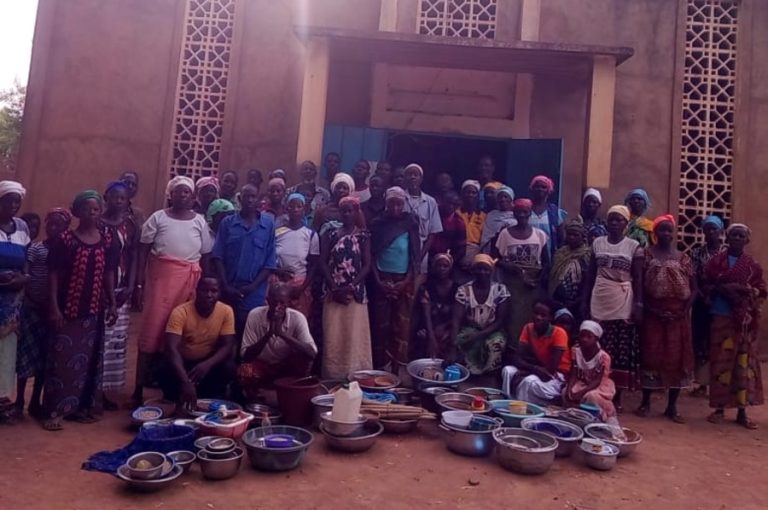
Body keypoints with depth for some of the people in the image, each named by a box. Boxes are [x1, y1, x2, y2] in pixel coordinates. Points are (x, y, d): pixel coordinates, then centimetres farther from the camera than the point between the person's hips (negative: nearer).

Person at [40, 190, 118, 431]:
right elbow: (53, 274, -7)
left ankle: (83, 406, 22)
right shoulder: (65, 239, -7)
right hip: (68, 308, -3)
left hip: (94, 309, 4)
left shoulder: (107, 240, 4)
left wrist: (113, 304, 6)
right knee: (62, 358, 0)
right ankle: (54, 410, 10)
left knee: (89, 358, 10)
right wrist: (54, 307, -13)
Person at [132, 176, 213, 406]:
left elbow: (206, 257, 10)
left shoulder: (199, 221, 9)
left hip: (189, 281, 2)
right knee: (152, 330, -3)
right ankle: (139, 388, 5)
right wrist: (139, 282, -6)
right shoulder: (158, 217, 4)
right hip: (160, 276, -2)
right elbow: (143, 250, 2)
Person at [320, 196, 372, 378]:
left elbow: (367, 265, -1)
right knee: (332, 336, 1)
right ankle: (333, 377, 9)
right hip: (334, 292, 1)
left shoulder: (363, 236, 4)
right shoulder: (331, 234, 7)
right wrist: (334, 288, -8)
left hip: (356, 292, -1)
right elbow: (323, 263, 2)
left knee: (355, 336, -1)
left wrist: (350, 287, -11)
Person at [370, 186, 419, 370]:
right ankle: (381, 365, 12)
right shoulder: (378, 224, 2)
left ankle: (397, 367, 8)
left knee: (401, 324, 1)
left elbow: (415, 255, 1)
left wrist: (407, 280, -8)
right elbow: (372, 254, 1)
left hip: (403, 280, 0)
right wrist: (378, 280, -8)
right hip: (382, 279, 0)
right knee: (381, 323, 3)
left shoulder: (410, 224, 1)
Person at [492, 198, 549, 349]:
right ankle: (512, 350, 5)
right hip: (511, 283, -1)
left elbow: (546, 262, 7)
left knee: (531, 318, 0)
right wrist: (507, 266, -16)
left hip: (533, 284, 1)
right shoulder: (504, 234, 0)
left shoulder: (540, 235, 5)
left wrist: (538, 280, -7)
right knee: (512, 317, -4)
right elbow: (493, 258, 1)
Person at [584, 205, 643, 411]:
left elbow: (638, 278, 0)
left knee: (621, 351, 0)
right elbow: (591, 275, 10)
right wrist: (585, 302, 6)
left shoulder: (634, 246, 1)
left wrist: (639, 304, -8)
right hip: (599, 302, 2)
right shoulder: (597, 243, 8)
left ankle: (617, 396, 10)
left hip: (623, 304, -2)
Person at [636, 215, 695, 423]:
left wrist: (686, 309, -5)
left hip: (678, 316, 2)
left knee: (677, 358, 5)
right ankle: (645, 402, 16)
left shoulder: (683, 258, 8)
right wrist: (645, 306, -13)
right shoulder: (646, 254, 1)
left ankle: (672, 406, 16)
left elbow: (693, 288, 9)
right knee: (651, 356, 3)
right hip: (653, 314, -2)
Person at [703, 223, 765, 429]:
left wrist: (746, 291, -14)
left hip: (745, 319, 1)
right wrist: (722, 289, -15)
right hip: (722, 316, -1)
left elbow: (761, 291, 6)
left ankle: (742, 411, 9)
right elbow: (705, 286, 3)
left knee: (745, 362, 1)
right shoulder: (716, 261, 4)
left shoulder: (753, 265, 7)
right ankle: (720, 408, 10)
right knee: (721, 361, 1)